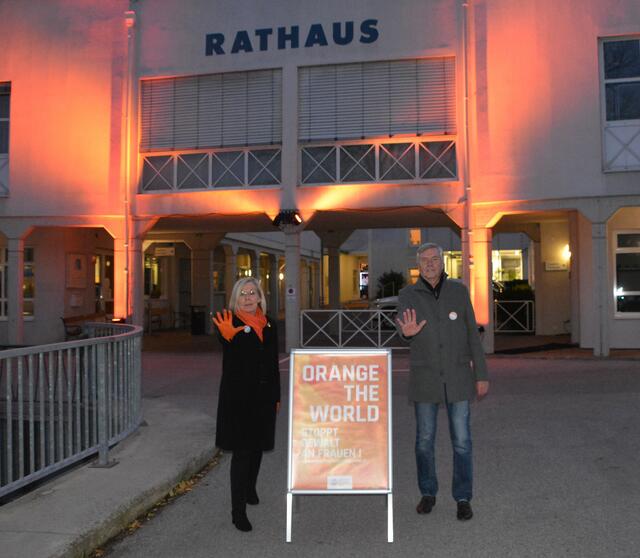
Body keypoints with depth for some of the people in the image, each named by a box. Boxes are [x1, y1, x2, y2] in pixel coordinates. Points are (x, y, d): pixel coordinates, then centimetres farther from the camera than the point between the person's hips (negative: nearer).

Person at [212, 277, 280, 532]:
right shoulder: (229, 323, -10)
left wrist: (276, 396, 15)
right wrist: (228, 337, -41)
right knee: (242, 450, -5)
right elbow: (231, 361, -23)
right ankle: (238, 510, 3)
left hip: (263, 396, 6)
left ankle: (250, 488, 43)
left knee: (257, 446, 19)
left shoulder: (268, 325, 7)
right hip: (238, 398, -5)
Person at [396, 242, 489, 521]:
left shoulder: (458, 291, -1)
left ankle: (463, 498, 16)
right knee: (425, 439, 9)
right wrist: (408, 332, -43)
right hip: (425, 377, 0)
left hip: (458, 376, 0)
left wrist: (482, 375, 0)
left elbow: (472, 334, 2)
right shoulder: (408, 295, -3)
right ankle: (428, 493, 27)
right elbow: (406, 330, -18)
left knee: (461, 439, 2)